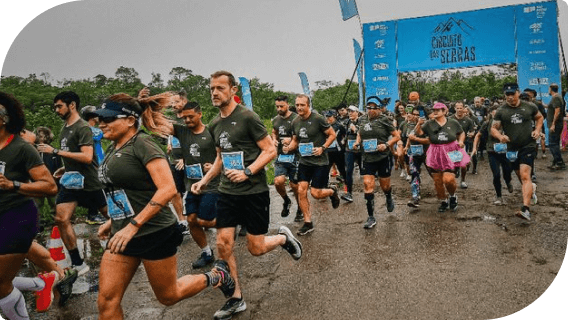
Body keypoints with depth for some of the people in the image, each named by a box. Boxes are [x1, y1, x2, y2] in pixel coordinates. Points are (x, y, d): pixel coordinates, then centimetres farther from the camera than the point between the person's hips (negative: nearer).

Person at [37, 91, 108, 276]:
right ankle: (78, 264, 2)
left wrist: (55, 151, -24)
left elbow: (87, 157, -26)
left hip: (87, 182, -8)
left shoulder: (83, 128, -15)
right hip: (70, 180, 8)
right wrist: (65, 168, 13)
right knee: (61, 219, -4)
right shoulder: (65, 128, 12)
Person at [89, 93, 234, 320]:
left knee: (168, 296, 10)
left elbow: (168, 189, -26)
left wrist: (133, 225, -27)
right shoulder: (114, 148, 10)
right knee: (106, 301, 3)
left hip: (154, 235, -7)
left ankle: (216, 276, 34)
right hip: (122, 235, 8)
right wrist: (112, 221, 18)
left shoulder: (142, 143, -16)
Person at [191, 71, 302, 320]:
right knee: (223, 244, 0)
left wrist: (247, 172, -24)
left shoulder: (247, 117, -12)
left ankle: (283, 237, 33)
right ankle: (236, 298, 16)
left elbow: (270, 151, -13)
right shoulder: (214, 125, 9)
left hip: (254, 192, -6)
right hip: (227, 191, 6)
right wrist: (205, 180, 10)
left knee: (255, 248, 0)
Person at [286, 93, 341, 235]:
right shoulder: (295, 122, 5)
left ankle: (332, 191, 30)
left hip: (320, 161, -5)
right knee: (301, 191, -1)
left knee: (315, 193, -5)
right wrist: (289, 148, -2)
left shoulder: (318, 119, -12)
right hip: (304, 161, 5)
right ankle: (307, 223, 12)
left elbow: (332, 134, -6)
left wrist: (322, 148, -19)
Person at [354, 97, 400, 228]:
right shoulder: (363, 120, 6)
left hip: (383, 157, -3)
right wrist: (357, 142, 3)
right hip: (367, 158, 3)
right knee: (367, 184, -8)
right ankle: (371, 218, -2)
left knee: (385, 185, 11)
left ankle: (389, 200, 49)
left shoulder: (384, 120, -6)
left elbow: (397, 136, -3)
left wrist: (386, 145, -18)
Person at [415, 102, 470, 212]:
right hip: (436, 156, 2)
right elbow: (418, 132, -7)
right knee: (437, 182, 7)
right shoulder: (429, 124, 1)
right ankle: (443, 201, 28)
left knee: (448, 179, -15)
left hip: (450, 155, -2)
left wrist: (460, 141, 0)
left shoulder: (453, 123, 3)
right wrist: (419, 124, -25)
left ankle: (453, 196, 17)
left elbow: (462, 133, 18)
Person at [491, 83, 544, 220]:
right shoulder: (501, 111, 0)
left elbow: (539, 117, 17)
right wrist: (500, 136, -21)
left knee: (525, 176, -18)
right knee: (521, 176, 18)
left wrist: (537, 130, -1)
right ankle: (531, 187, 55)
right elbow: (493, 128, 0)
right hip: (512, 148, 3)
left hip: (528, 146, -3)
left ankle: (526, 209, -25)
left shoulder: (529, 106, 0)